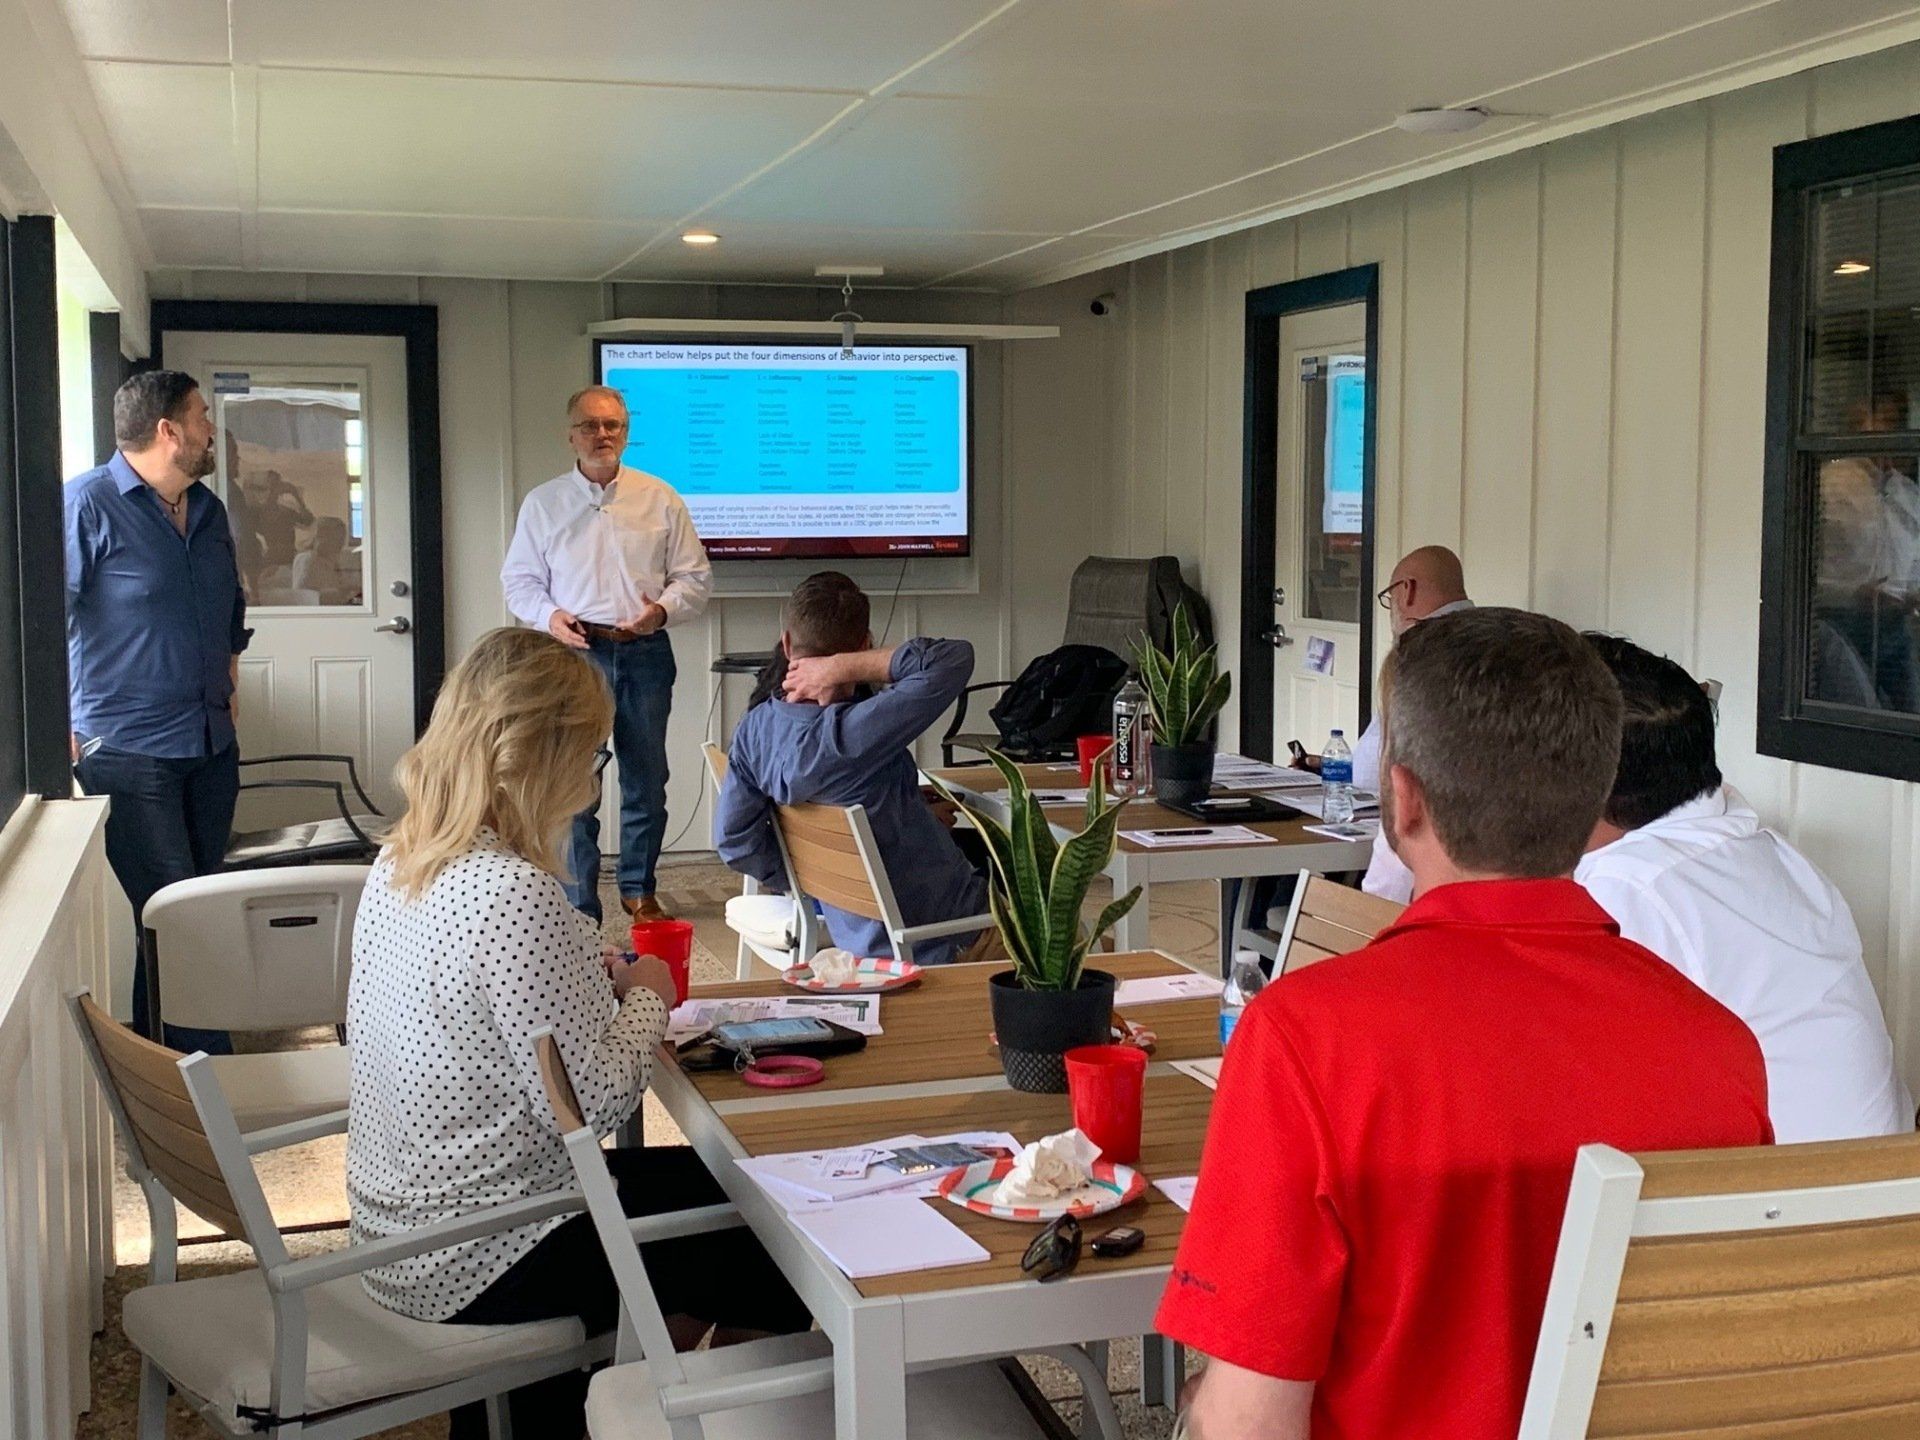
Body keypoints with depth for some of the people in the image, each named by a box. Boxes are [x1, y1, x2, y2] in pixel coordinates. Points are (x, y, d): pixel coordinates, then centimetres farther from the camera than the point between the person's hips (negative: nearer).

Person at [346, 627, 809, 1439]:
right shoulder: (513, 895, -28)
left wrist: (598, 979, 4)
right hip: (480, 1265, -9)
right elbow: (595, 1102, -24)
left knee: (714, 1178, 23)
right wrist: (648, 1001, -8)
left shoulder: (399, 863, 1)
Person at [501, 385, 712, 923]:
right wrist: (548, 615, -10)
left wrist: (664, 608, -13)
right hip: (575, 652, -1)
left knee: (646, 782, 10)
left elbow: (695, 577, 7)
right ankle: (579, 908, 4)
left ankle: (638, 890, 26)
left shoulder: (661, 500, 5)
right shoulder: (543, 503, 5)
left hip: (645, 654, 1)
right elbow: (519, 580, 9)